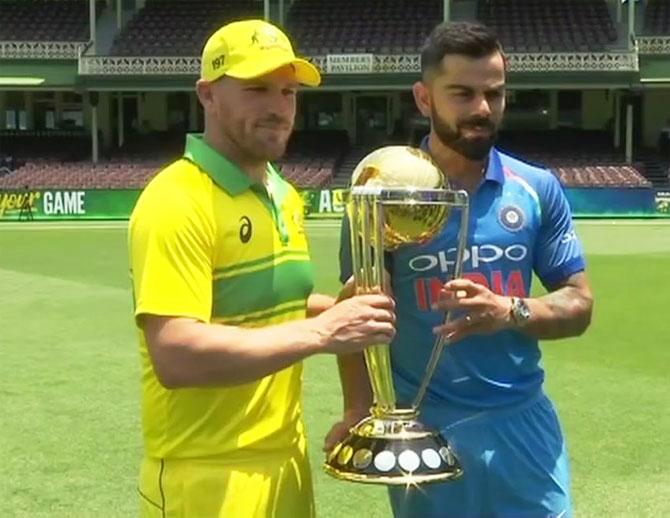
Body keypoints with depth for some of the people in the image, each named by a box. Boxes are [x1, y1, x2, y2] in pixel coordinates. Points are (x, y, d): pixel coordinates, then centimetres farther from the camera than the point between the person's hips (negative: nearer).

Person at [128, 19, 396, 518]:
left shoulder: (286, 196, 9)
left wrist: (340, 310, 2)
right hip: (209, 477, -8)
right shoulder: (177, 201, -18)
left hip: (288, 459, 8)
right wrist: (320, 332, -25)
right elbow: (175, 354, -26)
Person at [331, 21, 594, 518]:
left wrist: (511, 311, -17)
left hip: (523, 423, 2)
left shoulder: (539, 189, 2)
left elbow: (579, 304, 4)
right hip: (423, 429, -2)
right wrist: (360, 411, -18)